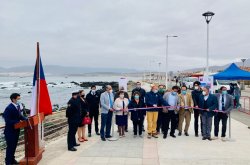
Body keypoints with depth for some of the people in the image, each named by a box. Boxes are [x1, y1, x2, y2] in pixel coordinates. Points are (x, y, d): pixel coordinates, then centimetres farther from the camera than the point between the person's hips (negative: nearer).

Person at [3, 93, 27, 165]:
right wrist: (18, 122, -29)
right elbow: (7, 121, -25)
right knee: (10, 146, 4)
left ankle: (12, 159, 36)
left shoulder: (18, 106, 2)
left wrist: (26, 119, -5)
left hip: (16, 129, 8)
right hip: (10, 131, -8)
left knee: (14, 145, 20)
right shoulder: (9, 108, -23)